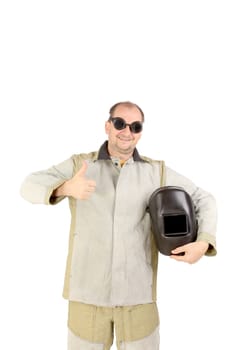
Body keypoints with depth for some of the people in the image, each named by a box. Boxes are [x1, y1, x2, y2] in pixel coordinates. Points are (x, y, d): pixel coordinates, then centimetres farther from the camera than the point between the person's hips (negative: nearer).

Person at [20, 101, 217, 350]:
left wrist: (203, 243, -9)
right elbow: (30, 187, -8)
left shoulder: (158, 172, 4)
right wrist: (66, 187, -30)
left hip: (138, 294, 1)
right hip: (87, 292, 0)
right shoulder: (79, 165, 2)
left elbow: (204, 201, 9)